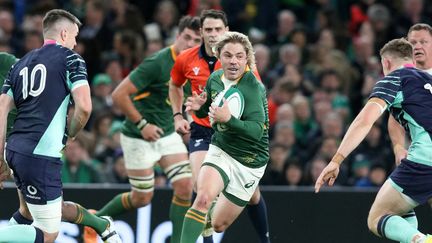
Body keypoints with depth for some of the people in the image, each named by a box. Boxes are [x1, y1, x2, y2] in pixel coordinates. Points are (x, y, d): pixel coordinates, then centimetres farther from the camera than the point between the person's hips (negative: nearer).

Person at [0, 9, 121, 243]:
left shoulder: (20, 64, 17)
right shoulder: (70, 59, 0)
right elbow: (84, 107, -13)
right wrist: (69, 136, 6)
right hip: (41, 155, -8)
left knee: (59, 208, 26)